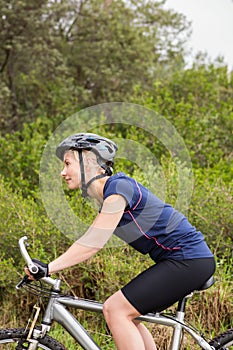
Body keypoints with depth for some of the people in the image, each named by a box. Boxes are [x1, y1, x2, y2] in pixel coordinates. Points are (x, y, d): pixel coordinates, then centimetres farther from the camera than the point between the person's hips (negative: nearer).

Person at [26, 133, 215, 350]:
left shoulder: (118, 187, -16)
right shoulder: (106, 193, 14)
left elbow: (95, 241, -23)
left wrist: (49, 268, -24)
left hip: (188, 259, -9)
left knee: (115, 309, -12)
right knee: (124, 316, 10)